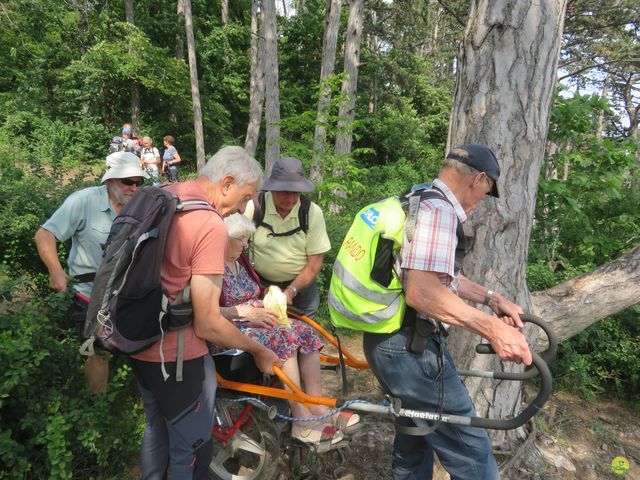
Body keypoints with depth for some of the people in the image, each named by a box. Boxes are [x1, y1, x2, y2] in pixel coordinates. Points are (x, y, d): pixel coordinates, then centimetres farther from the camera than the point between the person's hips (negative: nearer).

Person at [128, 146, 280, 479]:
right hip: (174, 355, -9)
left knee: (157, 431, 29)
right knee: (190, 451, 14)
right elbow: (208, 326, -24)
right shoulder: (210, 225, -25)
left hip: (138, 342, 9)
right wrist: (258, 350, -9)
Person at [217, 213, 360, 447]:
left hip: (254, 322, 9)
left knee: (305, 331, -10)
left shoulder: (239, 261, 16)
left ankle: (318, 405, -11)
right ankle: (301, 419, -24)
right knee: (284, 337, -28)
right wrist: (245, 311, -22)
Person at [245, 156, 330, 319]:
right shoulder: (255, 206, -18)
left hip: (301, 283, 0)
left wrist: (291, 291, -18)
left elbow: (314, 263, -9)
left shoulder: (313, 212, -14)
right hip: (260, 284, 0)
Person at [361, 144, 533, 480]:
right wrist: (491, 327, -28)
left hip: (388, 341, 11)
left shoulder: (421, 202, 16)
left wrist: (492, 298, 19)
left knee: (415, 440, 25)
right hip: (410, 348, -11)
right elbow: (422, 292, -29)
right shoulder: (438, 210, -18)